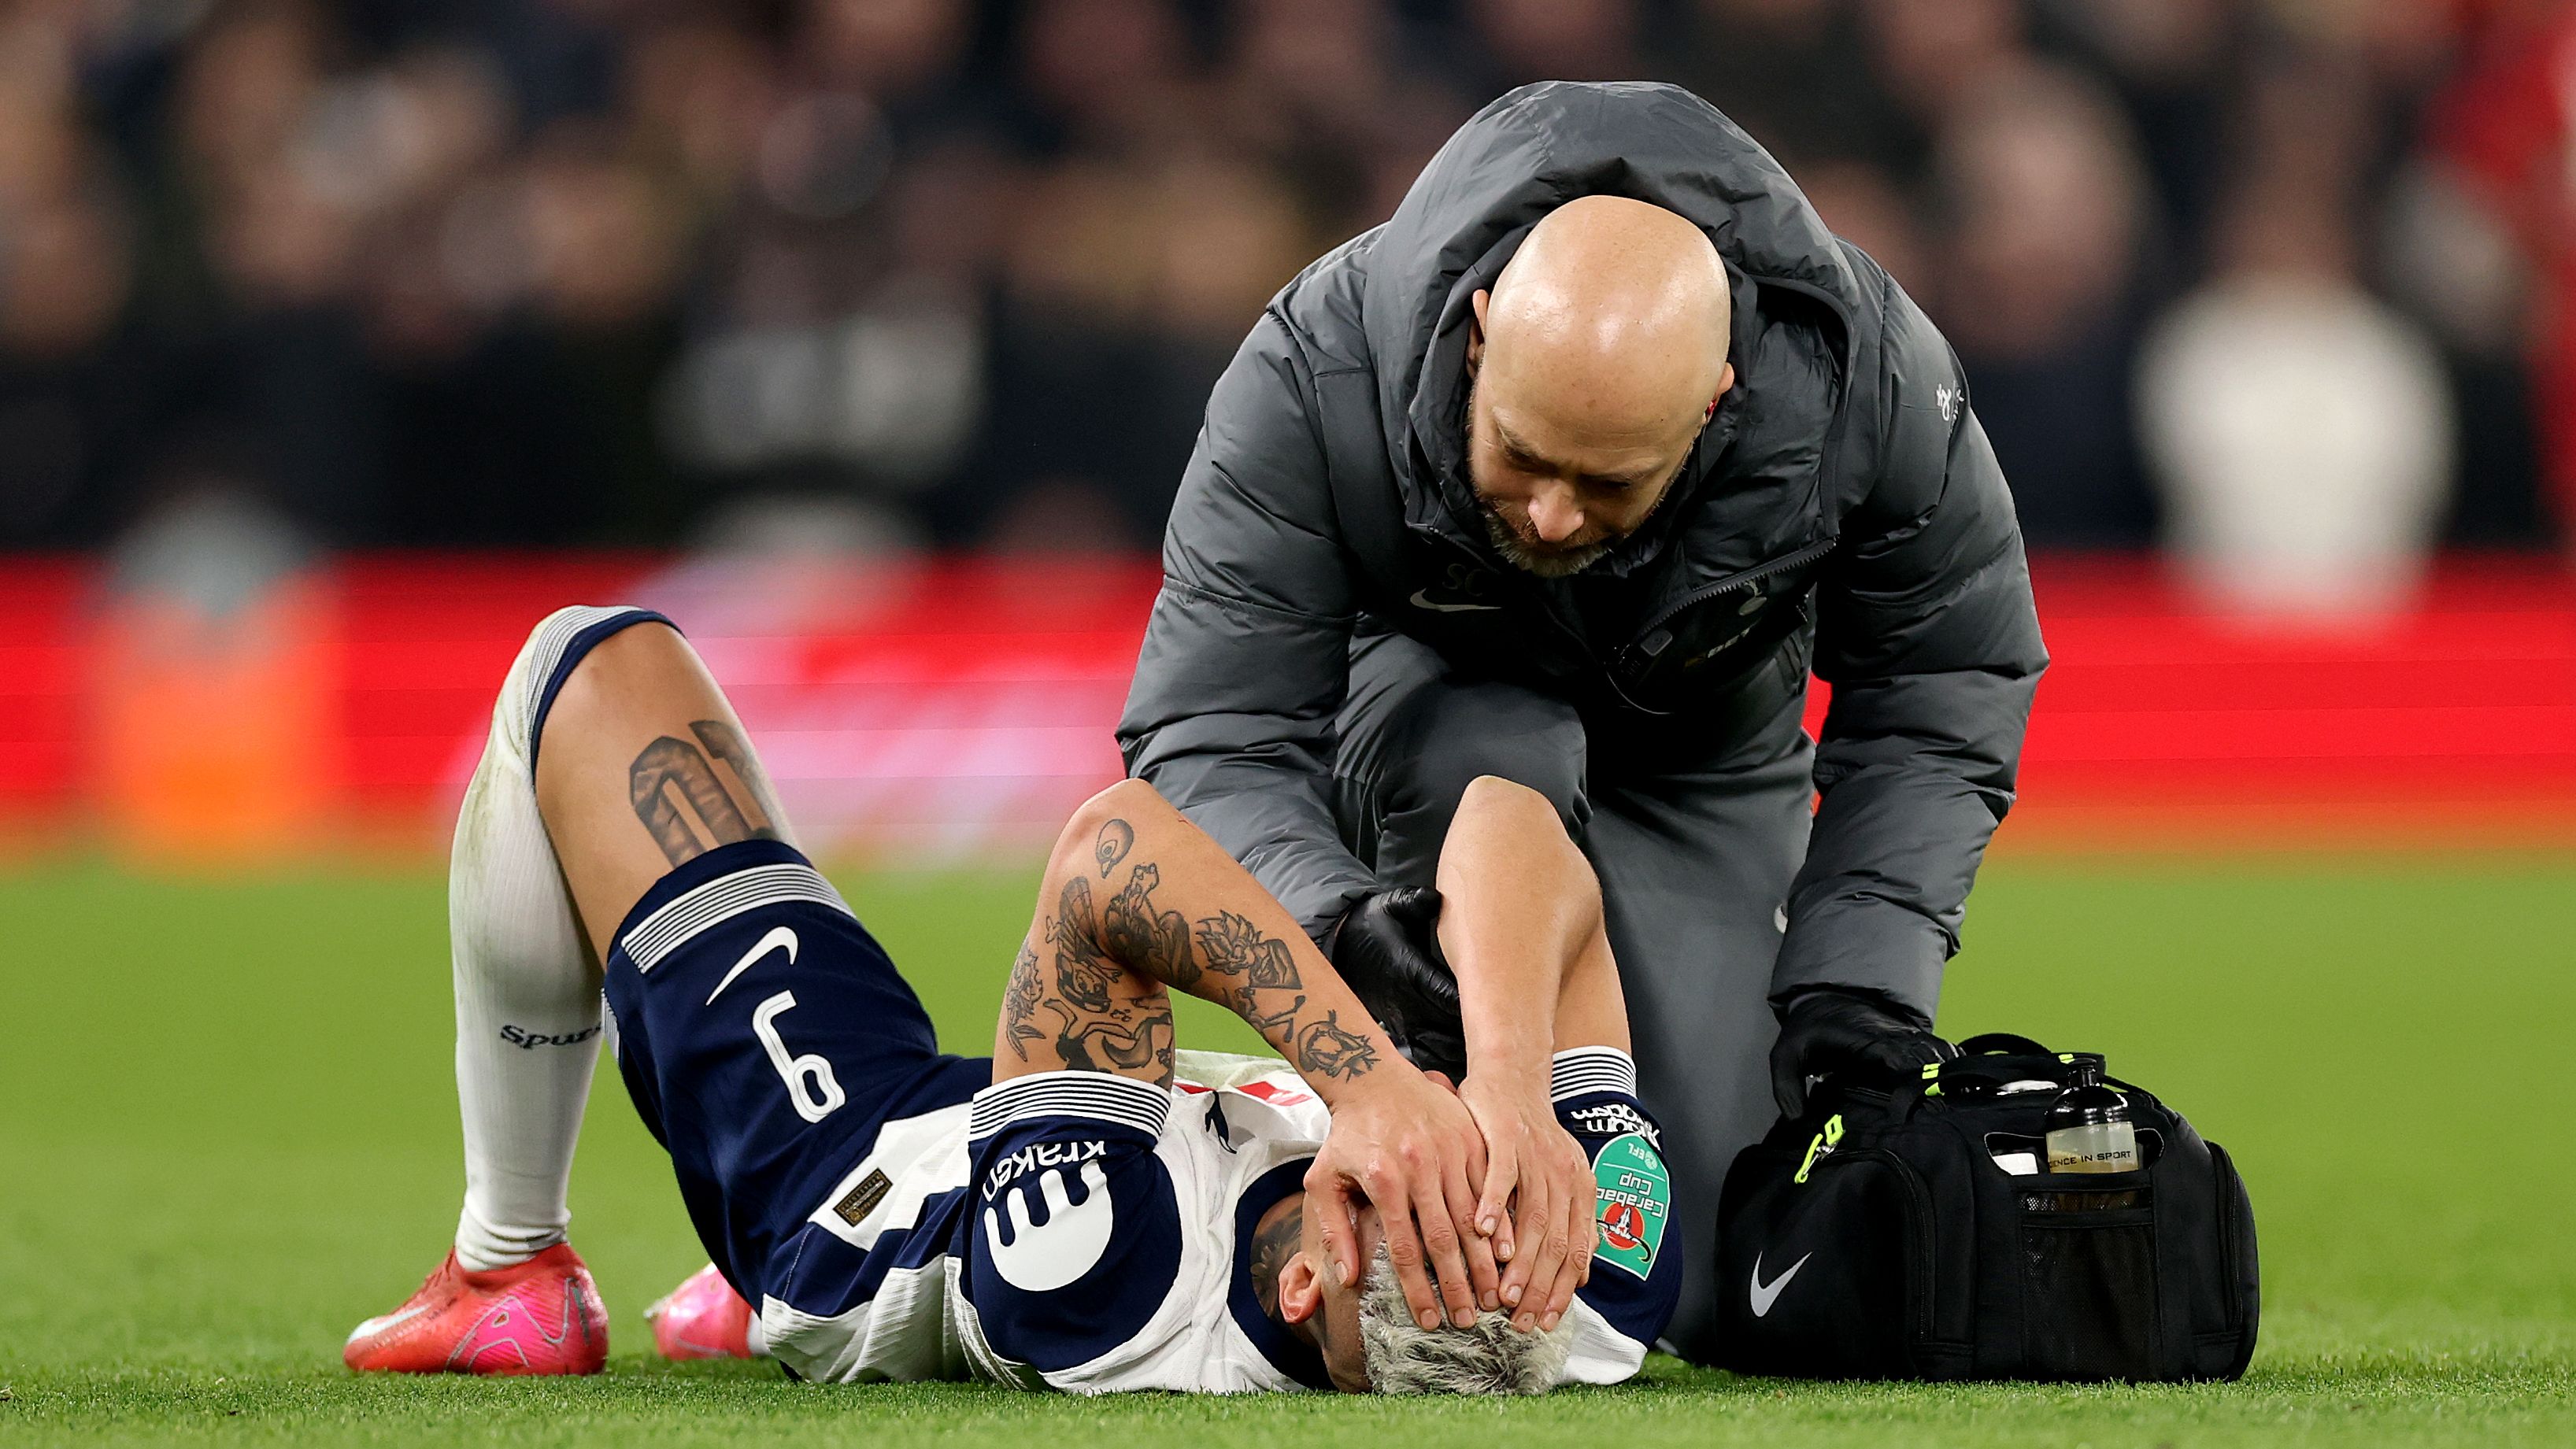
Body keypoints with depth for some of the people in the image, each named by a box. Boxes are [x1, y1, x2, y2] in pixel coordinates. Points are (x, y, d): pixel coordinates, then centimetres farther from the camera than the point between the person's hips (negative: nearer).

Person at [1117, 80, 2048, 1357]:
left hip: (1702, 758, 1)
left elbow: (1942, 692, -16)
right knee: (1494, 762, -41)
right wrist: (1334, 920, -53)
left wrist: (1857, 973, -27)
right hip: (1430, 697, -1)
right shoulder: (1320, 378, -37)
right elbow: (1211, 734, -34)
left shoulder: (1867, 385, -34)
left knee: (1728, 1302, -9)